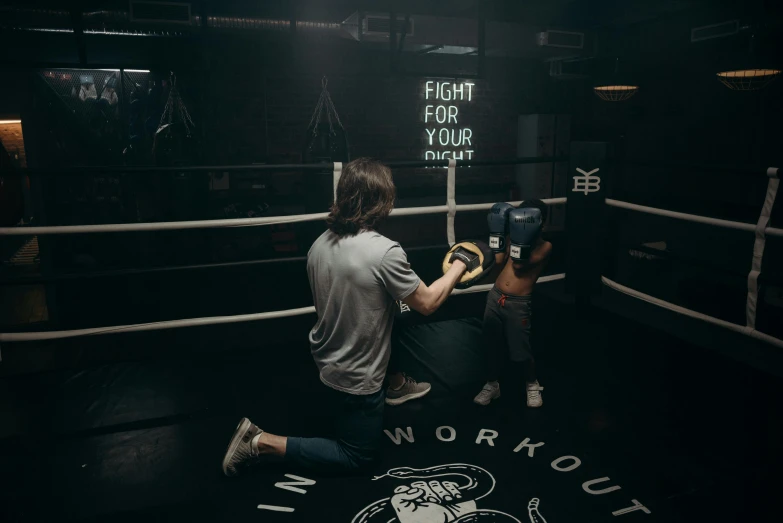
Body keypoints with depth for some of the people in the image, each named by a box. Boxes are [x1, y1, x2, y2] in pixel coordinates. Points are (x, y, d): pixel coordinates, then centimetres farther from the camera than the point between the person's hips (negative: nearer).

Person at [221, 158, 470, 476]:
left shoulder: (320, 244, -6)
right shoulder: (385, 252, -28)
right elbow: (427, 304, -15)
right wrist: (457, 269, 2)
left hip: (325, 361, 8)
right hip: (354, 378, -7)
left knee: (400, 313, 24)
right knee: (358, 457, 14)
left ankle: (396, 386, 41)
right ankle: (263, 442, 5)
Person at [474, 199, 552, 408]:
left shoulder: (545, 246, -5)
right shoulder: (515, 237, 10)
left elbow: (519, 265, -17)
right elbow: (498, 259, -1)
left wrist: (521, 238, -26)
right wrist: (498, 230, -1)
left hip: (518, 303, -5)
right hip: (495, 297, 5)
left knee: (520, 352, 3)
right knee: (492, 346, 13)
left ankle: (532, 385, 31)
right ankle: (492, 385, 32)